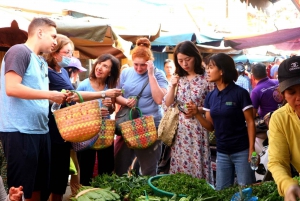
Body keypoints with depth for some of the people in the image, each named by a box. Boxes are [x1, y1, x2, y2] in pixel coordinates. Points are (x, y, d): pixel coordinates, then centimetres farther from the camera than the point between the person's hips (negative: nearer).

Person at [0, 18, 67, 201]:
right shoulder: (19, 51, -10)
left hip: (40, 130, 9)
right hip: (20, 132, -9)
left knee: (37, 185, 16)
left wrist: (60, 98, 7)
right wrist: (50, 95, -17)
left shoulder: (42, 62, 17)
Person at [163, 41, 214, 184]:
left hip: (198, 130, -4)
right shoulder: (178, 79, 7)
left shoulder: (206, 79, -6)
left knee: (198, 166, 0)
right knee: (179, 167, 9)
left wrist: (197, 110, -19)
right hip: (180, 131, 4)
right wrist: (173, 86, -7)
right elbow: (167, 106, 5)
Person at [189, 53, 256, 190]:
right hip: (221, 153, 5)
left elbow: (250, 122, -9)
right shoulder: (210, 97, 5)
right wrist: (197, 114, -10)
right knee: (221, 191, 13)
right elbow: (211, 126, 6)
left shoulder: (240, 93, -11)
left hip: (242, 151, -5)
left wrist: (252, 149, -14)